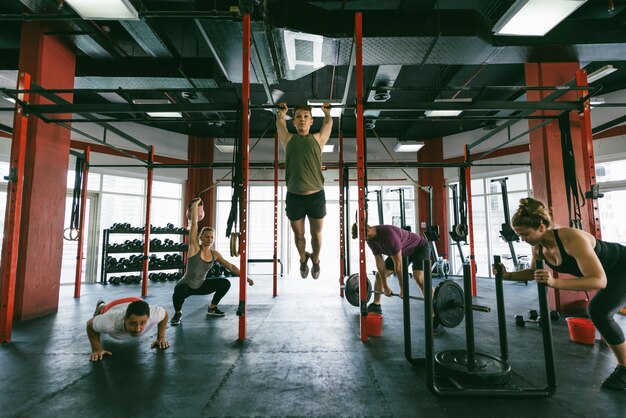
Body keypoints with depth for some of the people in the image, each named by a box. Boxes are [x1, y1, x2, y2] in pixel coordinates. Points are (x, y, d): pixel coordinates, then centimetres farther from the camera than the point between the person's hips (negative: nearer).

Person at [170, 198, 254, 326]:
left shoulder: (215, 254, -4)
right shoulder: (194, 247, -17)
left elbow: (230, 266, 2)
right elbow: (194, 223, -21)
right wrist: (195, 204, -16)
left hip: (201, 285, 5)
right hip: (186, 285, -5)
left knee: (225, 283, -8)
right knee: (180, 290, -39)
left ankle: (212, 308, 15)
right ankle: (177, 313, -4)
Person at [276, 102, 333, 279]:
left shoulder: (318, 139, 7)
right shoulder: (288, 139, 8)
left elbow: (328, 123, 26)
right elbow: (279, 123, 27)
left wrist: (327, 111, 41)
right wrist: (281, 111, 42)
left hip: (316, 195, 0)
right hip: (294, 196, 1)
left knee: (316, 234, 15)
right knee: (298, 235, 16)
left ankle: (315, 259, 42)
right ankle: (303, 258, 45)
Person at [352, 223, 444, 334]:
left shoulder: (389, 235, -40)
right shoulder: (370, 239, -15)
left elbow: (398, 265, -33)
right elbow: (379, 262, -8)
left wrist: (403, 290, -25)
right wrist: (385, 286, -5)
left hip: (419, 247, -8)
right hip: (400, 252, 8)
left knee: (419, 278, -30)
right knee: (379, 274, 6)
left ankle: (436, 319, -23)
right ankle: (376, 306, 23)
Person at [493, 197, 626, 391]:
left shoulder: (572, 238, -41)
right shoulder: (539, 247, -18)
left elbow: (599, 281, -46)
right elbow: (534, 272, 0)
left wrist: (554, 282, -57)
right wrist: (508, 275, -17)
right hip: (610, 271, 8)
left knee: (599, 312, -22)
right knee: (597, 311, 20)